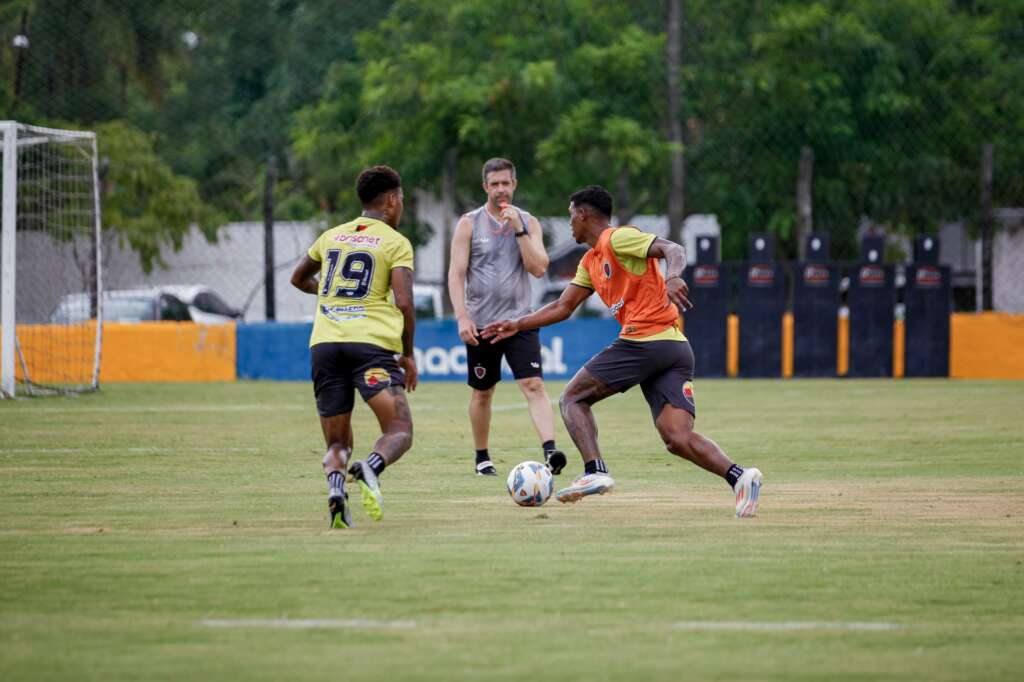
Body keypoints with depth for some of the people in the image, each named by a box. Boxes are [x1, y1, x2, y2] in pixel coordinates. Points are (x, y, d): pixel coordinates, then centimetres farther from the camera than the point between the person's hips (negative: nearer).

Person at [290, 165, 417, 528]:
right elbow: (404, 302, -6)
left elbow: (298, 279, 35)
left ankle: (335, 488, -21)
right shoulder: (396, 243, 5)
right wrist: (408, 353, 5)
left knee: (337, 442, 11)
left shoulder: (332, 236, 19)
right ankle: (371, 468, -35)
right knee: (399, 432, -2)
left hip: (324, 343, 4)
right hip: (371, 341, -4)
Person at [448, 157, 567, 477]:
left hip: (520, 319, 0)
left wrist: (519, 230, -13)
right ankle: (482, 457, 25)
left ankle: (550, 451, -26)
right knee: (482, 392, 10)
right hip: (481, 323, 0)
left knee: (534, 385, -15)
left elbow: (538, 268, -6)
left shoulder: (529, 223, 6)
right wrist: (462, 317, -14)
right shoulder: (469, 223, 1)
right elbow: (456, 274, -3)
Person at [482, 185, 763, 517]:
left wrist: (673, 278, -34)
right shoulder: (590, 262, 26)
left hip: (645, 339, -8)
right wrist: (517, 325, 30)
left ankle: (595, 472, -12)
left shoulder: (618, 238, -1)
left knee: (572, 398, 5)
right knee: (678, 439, -5)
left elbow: (673, 250, -14)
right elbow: (562, 308, 33)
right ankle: (738, 475, -24)